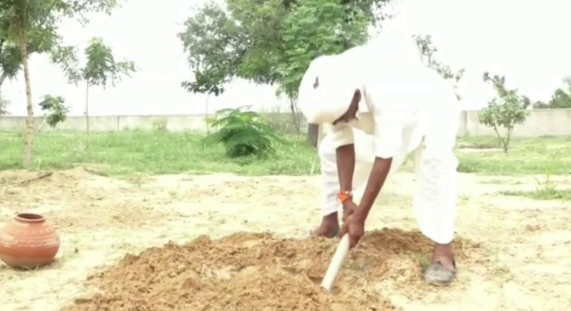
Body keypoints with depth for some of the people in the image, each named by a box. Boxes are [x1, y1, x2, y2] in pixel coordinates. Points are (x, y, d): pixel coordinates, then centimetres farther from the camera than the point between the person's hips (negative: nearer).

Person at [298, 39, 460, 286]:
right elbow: (343, 144, -20)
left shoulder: (384, 92, -46)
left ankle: (443, 248, -30)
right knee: (330, 148, 1)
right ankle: (329, 223, 15)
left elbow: (385, 156, -43)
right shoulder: (332, 93, -26)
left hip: (431, 106, -6)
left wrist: (360, 216, -40)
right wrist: (346, 198, -27)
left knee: (434, 158, -36)